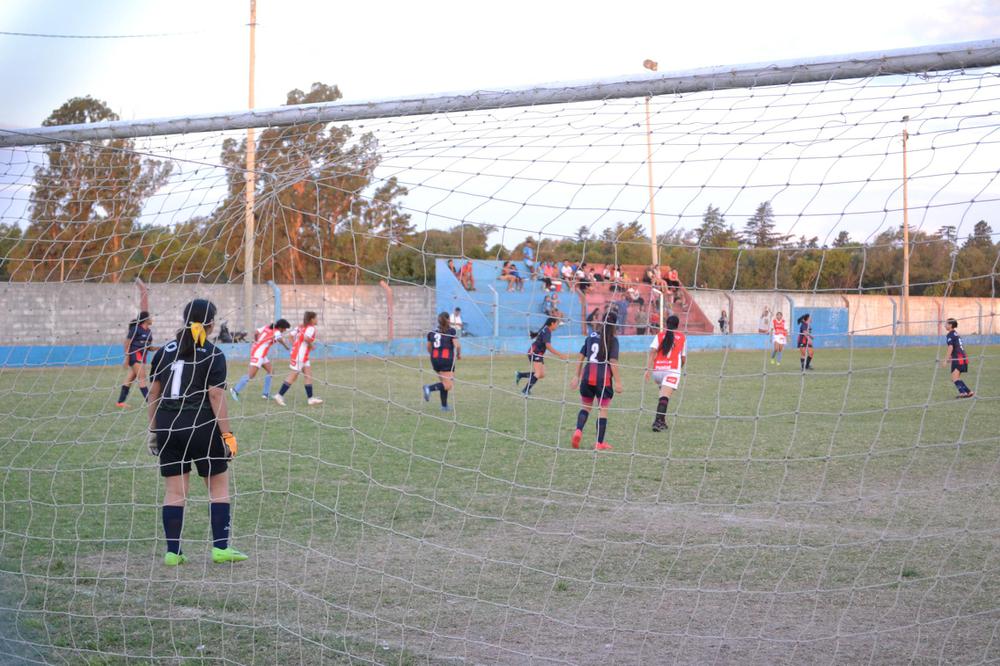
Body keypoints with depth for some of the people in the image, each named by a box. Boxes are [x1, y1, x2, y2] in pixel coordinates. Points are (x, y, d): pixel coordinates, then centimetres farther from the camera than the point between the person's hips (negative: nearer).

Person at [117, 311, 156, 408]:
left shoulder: (148, 331, 11)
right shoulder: (136, 329, -11)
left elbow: (148, 347, 19)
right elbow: (127, 343, -10)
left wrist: (155, 348, 0)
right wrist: (127, 358, -13)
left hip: (142, 356, 8)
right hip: (135, 355, -8)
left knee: (130, 378, 10)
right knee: (142, 378, -9)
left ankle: (120, 402, 15)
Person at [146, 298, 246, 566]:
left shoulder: (165, 351, 8)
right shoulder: (213, 355, -6)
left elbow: (154, 392, 11)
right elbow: (216, 396, -12)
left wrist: (153, 429, 18)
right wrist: (227, 435, -10)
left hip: (167, 428, 4)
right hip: (202, 427, -4)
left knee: (174, 492, 8)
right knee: (218, 486, 9)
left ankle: (172, 552, 8)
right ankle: (220, 547, 8)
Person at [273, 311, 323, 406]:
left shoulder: (301, 327, 14)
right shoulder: (311, 328, -12)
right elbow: (306, 338, -30)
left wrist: (295, 346, 14)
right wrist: (311, 345, -14)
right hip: (300, 355, -10)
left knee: (309, 375, 9)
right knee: (293, 376, -5)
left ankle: (310, 398, 9)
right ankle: (279, 395, -1)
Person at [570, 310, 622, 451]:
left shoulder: (591, 336, 7)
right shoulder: (612, 340, -6)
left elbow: (581, 356, 10)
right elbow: (613, 361, -12)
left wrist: (577, 375, 17)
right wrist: (617, 381, -9)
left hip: (587, 377, 4)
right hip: (604, 379, -4)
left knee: (585, 406, 18)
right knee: (603, 410, 6)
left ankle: (578, 430, -8)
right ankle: (600, 443, 7)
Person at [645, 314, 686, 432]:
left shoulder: (659, 335, 12)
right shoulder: (682, 337, 13)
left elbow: (652, 352, -2)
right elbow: (683, 358, 17)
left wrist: (648, 369, -7)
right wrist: (680, 367, 37)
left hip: (657, 370, 3)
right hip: (672, 370, -3)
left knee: (664, 395, 22)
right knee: (664, 397, -16)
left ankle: (662, 421, 18)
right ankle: (658, 421, -32)